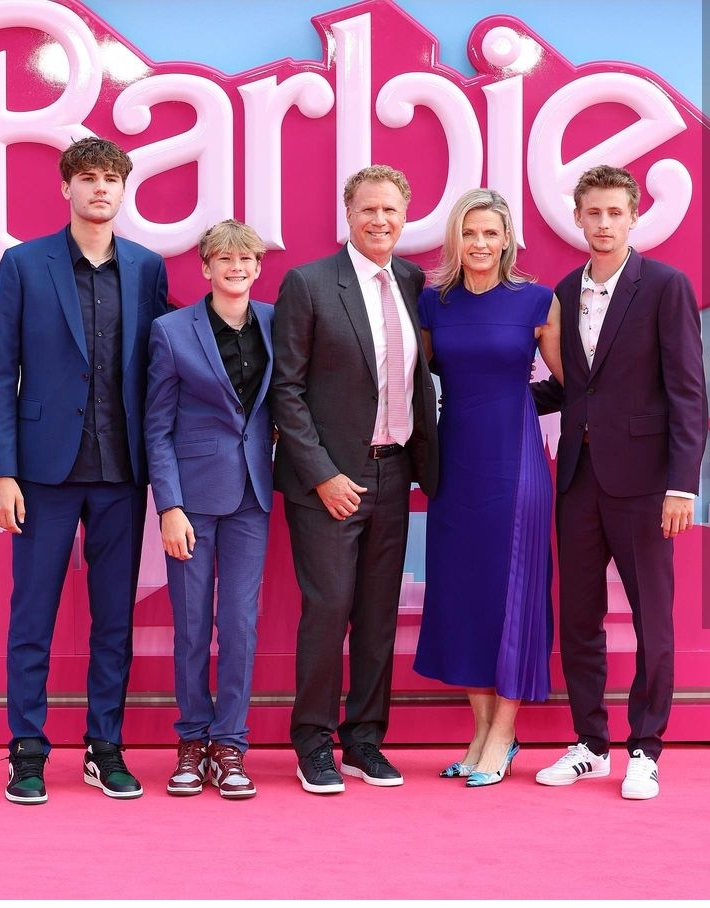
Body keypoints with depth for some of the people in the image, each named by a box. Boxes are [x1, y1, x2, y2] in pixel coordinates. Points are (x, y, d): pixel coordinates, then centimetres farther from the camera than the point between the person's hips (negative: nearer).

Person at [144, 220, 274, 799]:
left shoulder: (274, 323, 4)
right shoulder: (172, 331, -3)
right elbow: (158, 428, -2)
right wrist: (169, 506, -8)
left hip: (251, 494, 2)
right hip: (192, 491, -2)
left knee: (241, 621, 0)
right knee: (192, 623, 3)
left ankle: (229, 745, 10)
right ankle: (192, 741, 17)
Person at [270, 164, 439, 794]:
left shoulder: (413, 282, 9)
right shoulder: (308, 283, -7)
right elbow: (286, 389, -8)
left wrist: (427, 464, 8)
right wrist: (323, 475, -13)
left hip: (393, 475, 5)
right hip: (330, 478, -5)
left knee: (380, 612, 9)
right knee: (327, 608, -2)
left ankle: (365, 740, 20)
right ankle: (314, 746, 11)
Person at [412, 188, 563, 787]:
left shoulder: (537, 301, -3)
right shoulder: (434, 301, 4)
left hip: (514, 461, -3)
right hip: (455, 461, 3)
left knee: (511, 586, 1)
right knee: (460, 587, 6)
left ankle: (502, 735, 10)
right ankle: (481, 727, 18)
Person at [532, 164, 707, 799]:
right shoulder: (565, 292, 11)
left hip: (640, 476, -5)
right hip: (579, 474, 5)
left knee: (652, 621, 2)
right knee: (578, 617, 9)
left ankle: (645, 751, 12)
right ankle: (590, 745, 21)